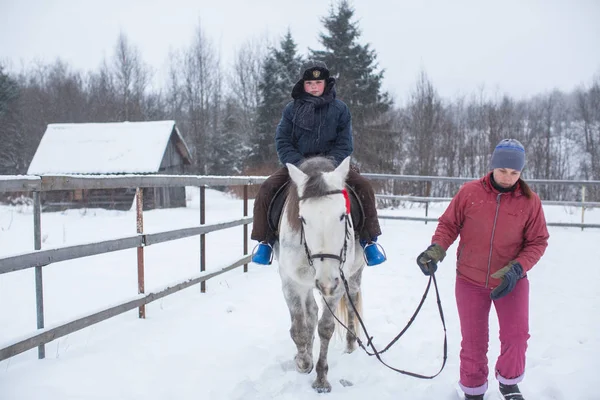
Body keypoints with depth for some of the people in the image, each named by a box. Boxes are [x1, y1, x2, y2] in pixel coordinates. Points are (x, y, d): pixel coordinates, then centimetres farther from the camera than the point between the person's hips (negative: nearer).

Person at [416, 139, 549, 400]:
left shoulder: (530, 201, -9)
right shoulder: (469, 192, -11)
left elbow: (538, 242, -4)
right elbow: (448, 224, -2)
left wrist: (516, 269, -18)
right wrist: (436, 250, -19)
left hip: (511, 281, 0)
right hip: (470, 280, 0)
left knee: (516, 335, -6)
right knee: (473, 341, 8)